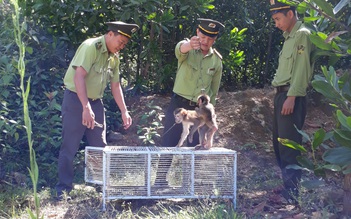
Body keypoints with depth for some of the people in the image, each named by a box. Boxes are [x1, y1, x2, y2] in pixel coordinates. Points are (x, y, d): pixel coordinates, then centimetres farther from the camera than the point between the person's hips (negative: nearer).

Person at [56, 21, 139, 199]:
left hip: (95, 101, 8)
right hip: (76, 99, -8)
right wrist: (86, 107, -34)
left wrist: (124, 111, 8)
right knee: (70, 148, -3)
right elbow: (79, 76, -28)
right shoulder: (91, 47, -18)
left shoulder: (114, 57, 7)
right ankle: (63, 189, 6)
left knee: (100, 146, 11)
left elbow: (115, 86, 14)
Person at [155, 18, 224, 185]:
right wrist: (189, 45, -56)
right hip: (179, 104, -3)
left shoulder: (217, 61, 5)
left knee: (195, 148, 7)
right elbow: (180, 49, -33)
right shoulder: (188, 49, -6)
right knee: (168, 144, -5)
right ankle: (160, 181, 2)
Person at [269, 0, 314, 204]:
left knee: (289, 144, -10)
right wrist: (281, 95, 16)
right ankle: (287, 184, 22)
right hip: (281, 94, 10)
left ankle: (291, 193, -8)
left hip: (292, 96, -10)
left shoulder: (302, 35, -9)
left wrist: (291, 96, -22)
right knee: (279, 142, 13)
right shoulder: (290, 36, 19)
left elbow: (302, 69, -17)